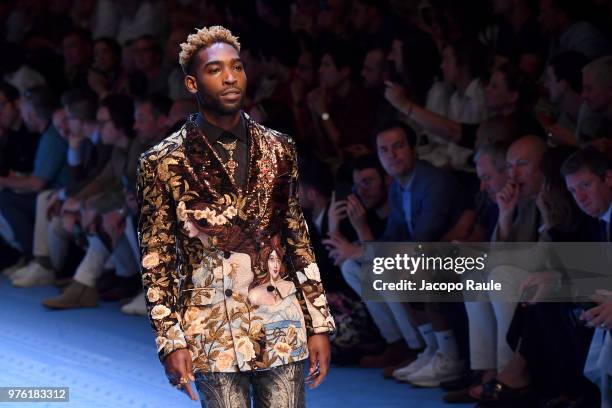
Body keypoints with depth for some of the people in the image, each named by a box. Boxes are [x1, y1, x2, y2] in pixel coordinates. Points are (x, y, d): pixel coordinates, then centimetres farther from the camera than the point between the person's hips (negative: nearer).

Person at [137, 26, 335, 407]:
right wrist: (171, 341, -7)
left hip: (283, 332, 2)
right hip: (214, 339, -2)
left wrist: (319, 325, 6)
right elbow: (156, 260, -1)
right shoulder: (164, 163, -3)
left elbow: (299, 241, 10)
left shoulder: (279, 150, 6)